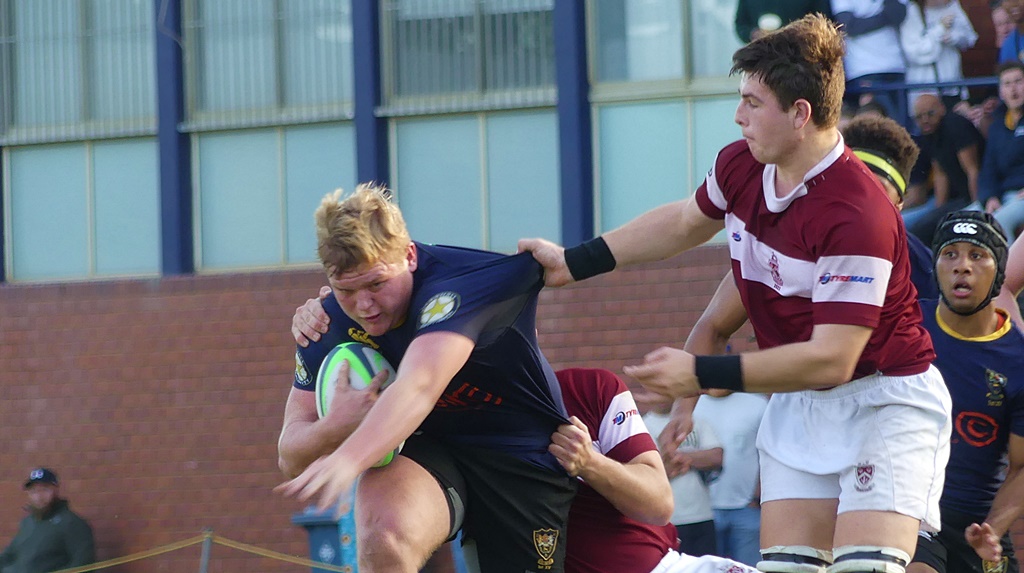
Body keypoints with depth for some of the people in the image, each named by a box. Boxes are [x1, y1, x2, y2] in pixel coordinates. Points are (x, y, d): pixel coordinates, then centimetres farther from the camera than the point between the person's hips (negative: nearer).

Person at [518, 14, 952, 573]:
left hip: (883, 397, -7)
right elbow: (686, 221, 22)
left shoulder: (856, 215, -28)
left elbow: (830, 361, -28)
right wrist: (575, 262, 23)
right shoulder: (738, 166, -4)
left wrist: (704, 374, -23)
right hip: (799, 404, 7)